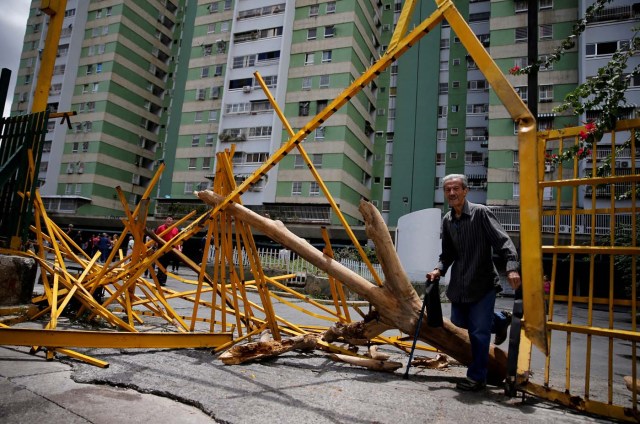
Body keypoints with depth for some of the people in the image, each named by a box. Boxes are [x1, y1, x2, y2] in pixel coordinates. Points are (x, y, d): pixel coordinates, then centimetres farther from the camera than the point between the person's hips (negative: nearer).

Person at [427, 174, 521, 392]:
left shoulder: (480, 213, -12)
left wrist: (512, 267, -32)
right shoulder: (447, 220, 6)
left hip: (483, 283, -7)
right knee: (459, 320, 19)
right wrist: (439, 269, -2)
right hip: (459, 284, 7)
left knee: (479, 331, -4)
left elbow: (503, 241, -18)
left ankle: (476, 377, 14)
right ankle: (499, 321, 43)